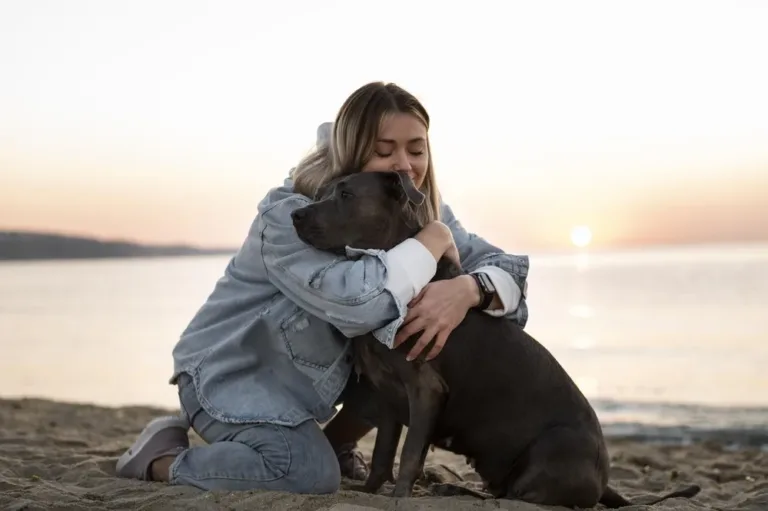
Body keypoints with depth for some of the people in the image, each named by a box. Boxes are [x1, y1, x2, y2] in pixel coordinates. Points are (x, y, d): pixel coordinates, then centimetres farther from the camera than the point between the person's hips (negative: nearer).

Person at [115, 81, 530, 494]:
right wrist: (433, 240, -31)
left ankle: (336, 445, 10)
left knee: (414, 358, -13)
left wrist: (467, 289, -36)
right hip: (232, 369, -7)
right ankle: (161, 459, -5)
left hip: (313, 367, 7)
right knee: (311, 473, -29)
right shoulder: (289, 216, -28)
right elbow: (356, 300, -45)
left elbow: (507, 269, -12)